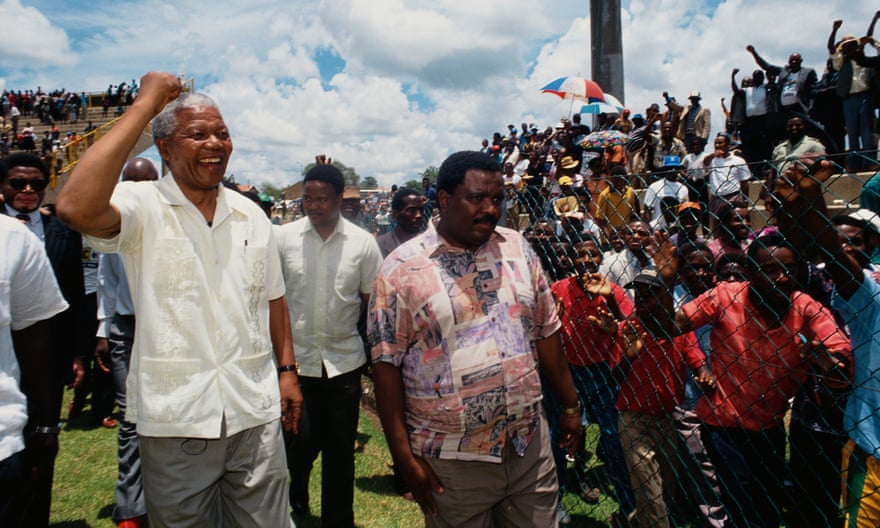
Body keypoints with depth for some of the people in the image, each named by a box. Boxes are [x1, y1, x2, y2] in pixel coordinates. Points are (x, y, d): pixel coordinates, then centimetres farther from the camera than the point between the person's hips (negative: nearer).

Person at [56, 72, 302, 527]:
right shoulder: (143, 207, -8)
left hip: (256, 412, 4)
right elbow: (75, 208, -30)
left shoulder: (251, 215, 6)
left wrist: (287, 370, 7)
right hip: (174, 418, -3)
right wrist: (146, 103, -22)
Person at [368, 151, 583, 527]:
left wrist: (570, 405, 11)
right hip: (451, 461, -3)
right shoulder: (402, 269, -10)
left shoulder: (517, 249, 3)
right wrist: (404, 456, -10)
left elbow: (546, 332, 9)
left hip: (530, 445, 4)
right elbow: (387, 365, -9)